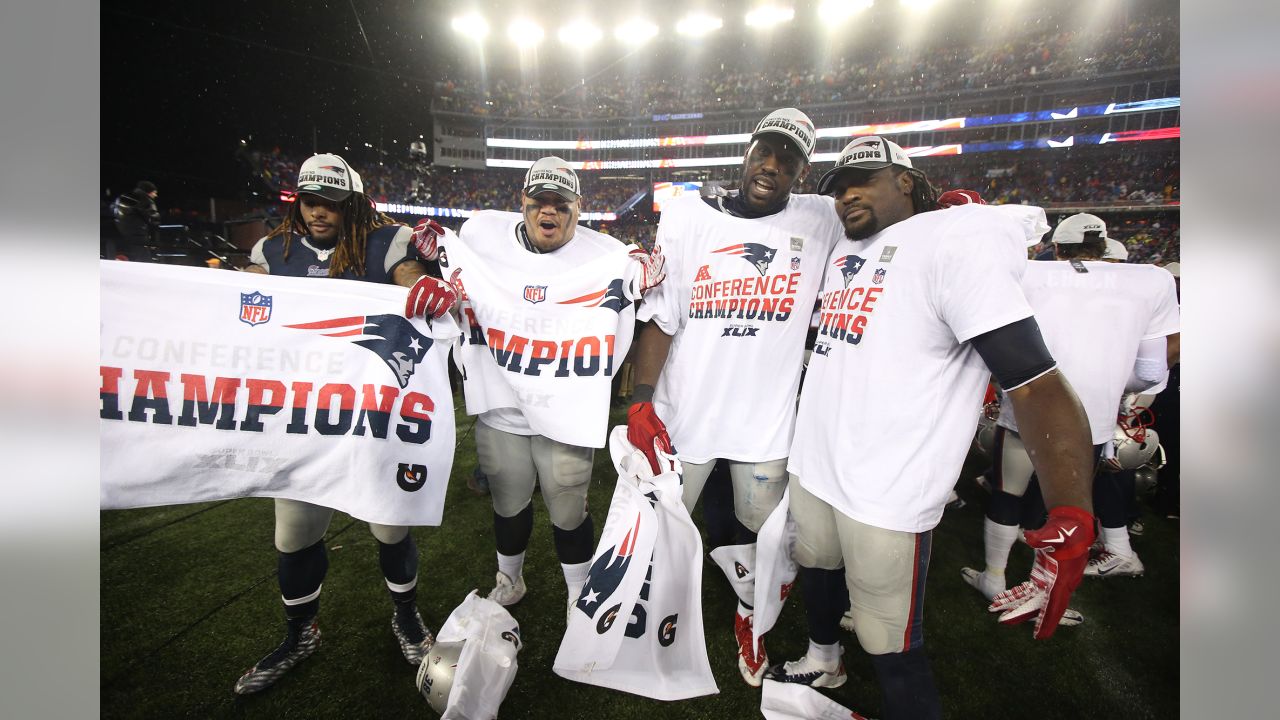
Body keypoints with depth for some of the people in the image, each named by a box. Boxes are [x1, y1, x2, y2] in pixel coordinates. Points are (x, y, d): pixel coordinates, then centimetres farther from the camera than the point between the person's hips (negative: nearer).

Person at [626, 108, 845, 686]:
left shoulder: (821, 222, -1)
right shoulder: (690, 215, -3)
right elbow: (658, 317, -5)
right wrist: (641, 402, -12)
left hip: (768, 418, 1)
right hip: (684, 413, 0)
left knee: (762, 530, 17)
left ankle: (748, 618, 47)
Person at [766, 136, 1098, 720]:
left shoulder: (954, 243, -14)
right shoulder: (841, 251, 9)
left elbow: (1036, 385, -21)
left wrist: (1073, 518, -28)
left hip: (886, 496, -8)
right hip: (811, 466, 8)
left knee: (891, 649, 4)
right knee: (816, 570, 27)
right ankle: (822, 662, 55)